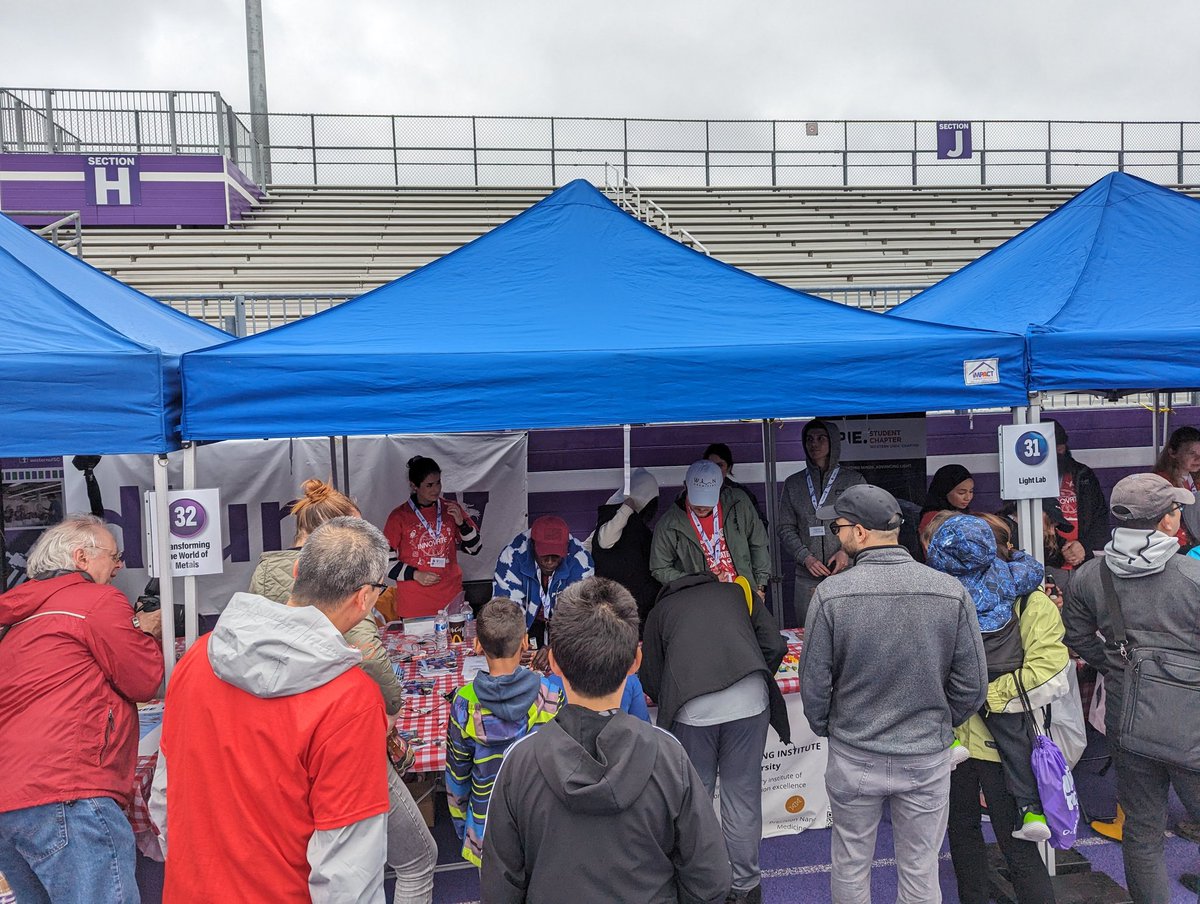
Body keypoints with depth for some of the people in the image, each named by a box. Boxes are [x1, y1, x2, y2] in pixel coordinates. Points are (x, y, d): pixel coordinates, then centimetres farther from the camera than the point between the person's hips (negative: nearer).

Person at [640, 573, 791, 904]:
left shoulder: (660, 609, 25)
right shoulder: (739, 592, 27)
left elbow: (650, 679, 17)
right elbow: (775, 647, 15)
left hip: (692, 708, -1)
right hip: (749, 699, 1)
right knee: (743, 796, 13)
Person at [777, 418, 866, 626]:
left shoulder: (854, 480, 7)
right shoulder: (793, 484, 11)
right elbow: (786, 529, 9)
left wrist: (847, 551, -10)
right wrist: (805, 557, -6)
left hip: (847, 576, -1)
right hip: (807, 578, 2)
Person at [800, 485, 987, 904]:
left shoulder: (831, 593, -17)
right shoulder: (952, 592, -11)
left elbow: (814, 682, -9)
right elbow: (972, 684, -4)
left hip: (853, 757, -1)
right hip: (927, 757, 2)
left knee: (850, 865, 18)